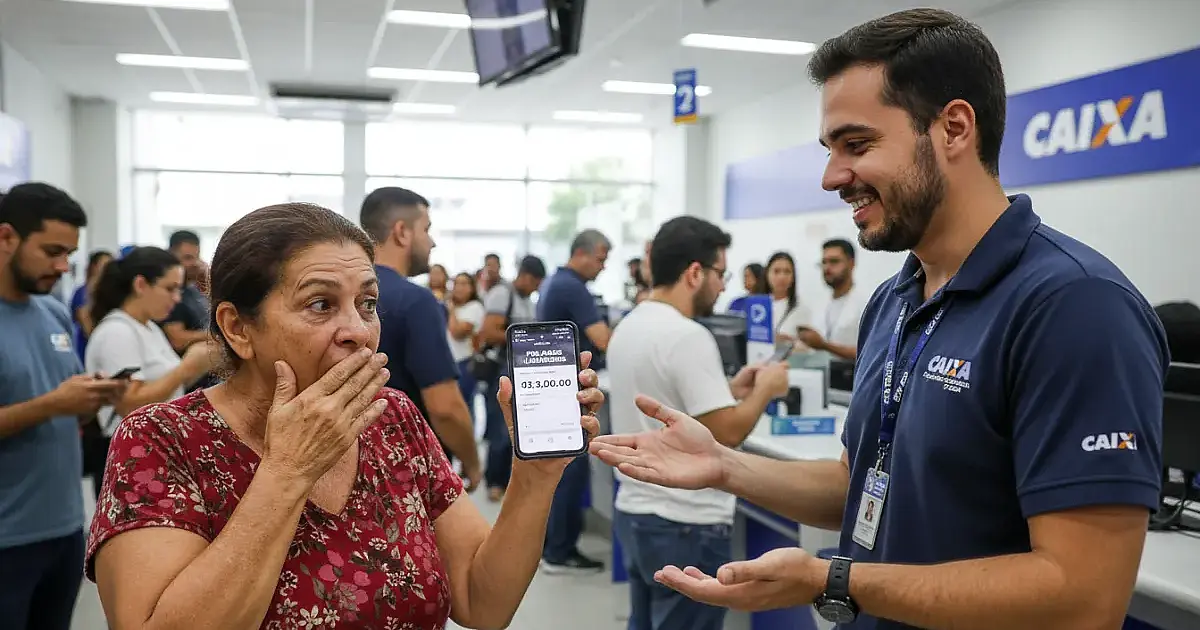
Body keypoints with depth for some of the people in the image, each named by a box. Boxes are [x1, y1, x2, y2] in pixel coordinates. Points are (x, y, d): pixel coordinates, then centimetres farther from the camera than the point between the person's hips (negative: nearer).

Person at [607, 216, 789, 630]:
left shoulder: (628, 327, 8)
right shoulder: (687, 336, -21)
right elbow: (726, 433, -21)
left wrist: (728, 389, 13)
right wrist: (764, 391, -5)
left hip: (633, 512, 9)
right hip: (685, 526, -9)